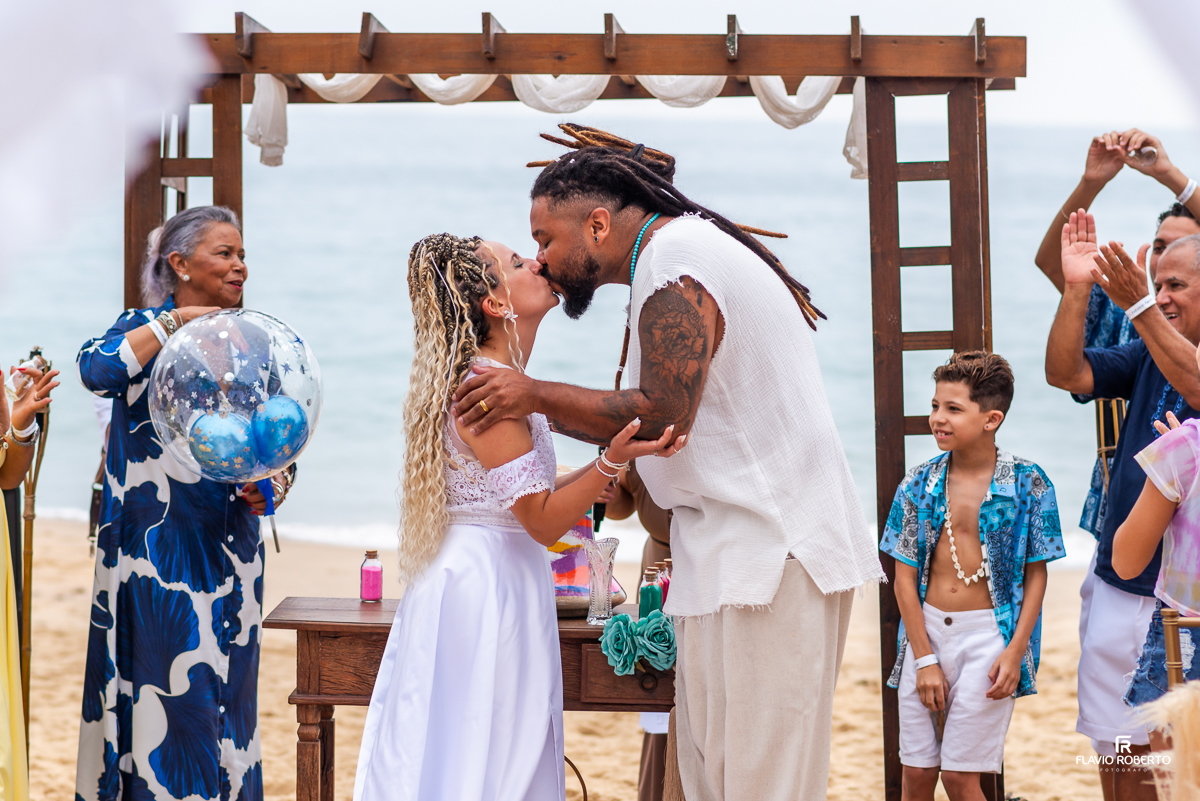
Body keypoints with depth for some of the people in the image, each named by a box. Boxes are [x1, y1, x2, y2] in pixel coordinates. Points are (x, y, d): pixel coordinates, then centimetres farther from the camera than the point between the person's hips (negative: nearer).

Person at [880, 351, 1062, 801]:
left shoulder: (1027, 484, -5)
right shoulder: (918, 485, 1)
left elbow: (1036, 575, -1)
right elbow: (905, 578, 1)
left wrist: (1015, 651, -10)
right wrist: (924, 659, -5)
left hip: (990, 632, -3)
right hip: (926, 628, 3)